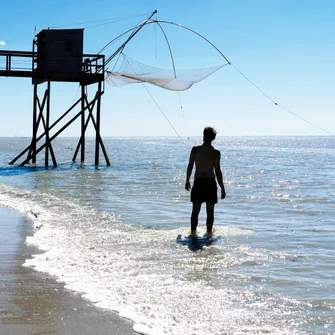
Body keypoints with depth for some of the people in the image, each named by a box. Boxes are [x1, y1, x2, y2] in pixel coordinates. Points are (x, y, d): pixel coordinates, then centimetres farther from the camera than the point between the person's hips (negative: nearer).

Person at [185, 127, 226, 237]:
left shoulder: (195, 149, -4)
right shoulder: (216, 153, -8)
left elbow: (190, 166, 0)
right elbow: (217, 171, -9)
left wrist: (187, 181, 14)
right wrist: (222, 188, -4)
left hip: (198, 182, 1)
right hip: (210, 183, -1)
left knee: (195, 210, 9)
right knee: (210, 210, 9)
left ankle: (193, 232, 8)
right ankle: (209, 232, 12)